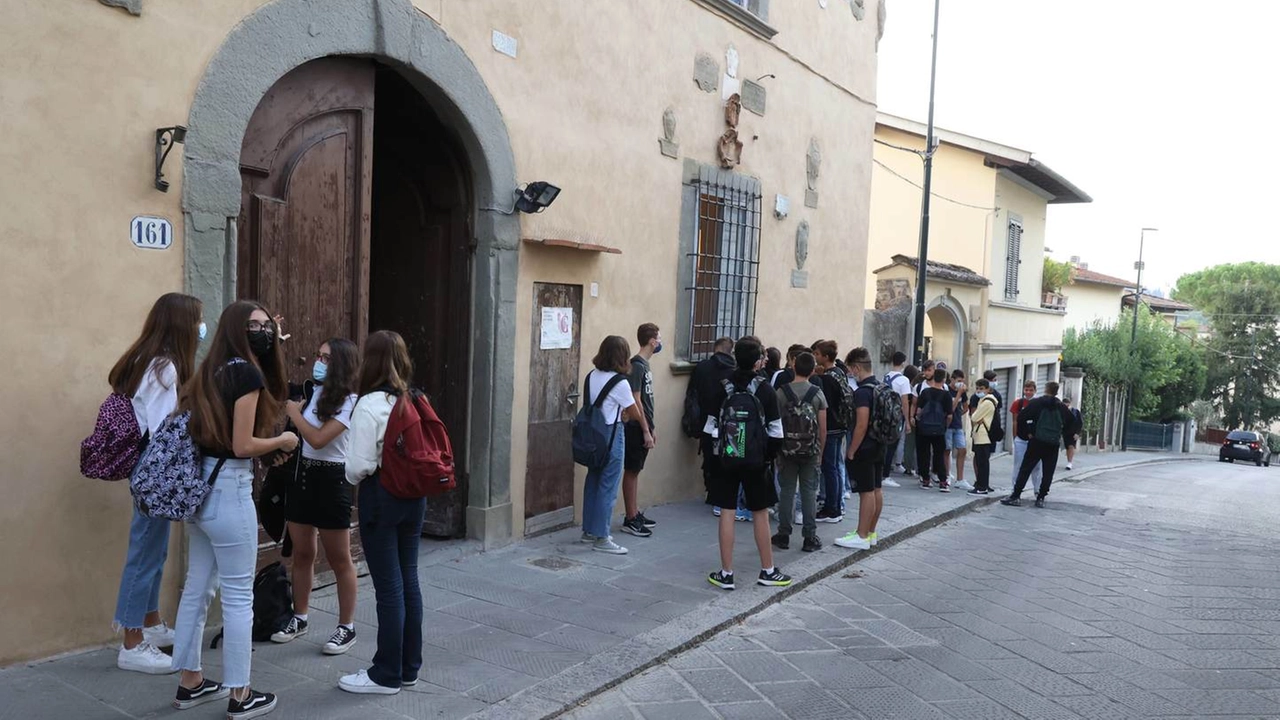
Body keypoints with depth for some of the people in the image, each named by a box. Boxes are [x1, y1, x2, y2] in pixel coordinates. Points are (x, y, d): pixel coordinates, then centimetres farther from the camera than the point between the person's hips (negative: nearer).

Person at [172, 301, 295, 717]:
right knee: (238, 595, 1)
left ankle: (190, 683, 28)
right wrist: (282, 441, -2)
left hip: (200, 486, 9)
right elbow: (242, 445, -18)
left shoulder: (212, 370, 13)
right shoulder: (247, 372, -14)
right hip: (228, 489, -9)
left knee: (197, 588, 16)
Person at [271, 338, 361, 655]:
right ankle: (299, 619, 29)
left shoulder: (349, 402, -14)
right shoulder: (314, 392, 8)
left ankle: (347, 627, 14)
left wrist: (293, 412, -10)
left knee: (339, 559, 3)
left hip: (330, 479, -7)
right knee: (301, 553, 15)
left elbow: (318, 439, -22)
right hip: (301, 474, 7)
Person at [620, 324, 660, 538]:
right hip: (636, 427, -9)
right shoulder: (637, 365, -15)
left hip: (643, 426, 9)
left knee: (635, 471, 14)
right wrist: (646, 430, -18)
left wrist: (652, 427, 18)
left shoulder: (645, 365, 13)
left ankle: (635, 514, 23)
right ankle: (630, 519, 4)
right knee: (631, 471, -2)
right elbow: (635, 401, -19)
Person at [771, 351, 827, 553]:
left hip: (786, 449, 0)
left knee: (787, 491, 8)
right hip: (810, 451, 0)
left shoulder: (781, 392, -6)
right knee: (809, 492, 6)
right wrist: (820, 451, 9)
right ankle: (810, 538, 9)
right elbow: (823, 428, -3)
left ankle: (784, 535, 12)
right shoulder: (817, 394, -5)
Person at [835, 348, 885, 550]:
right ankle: (871, 533, 22)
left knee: (866, 492, -5)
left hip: (865, 448, -9)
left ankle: (862, 537, 0)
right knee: (876, 489, 13)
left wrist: (851, 451, -17)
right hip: (879, 446, 9)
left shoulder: (862, 391, -20)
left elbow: (862, 425, -24)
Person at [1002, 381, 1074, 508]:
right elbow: (1072, 423, 16)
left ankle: (1015, 496, 0)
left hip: (1037, 442, -2)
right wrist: (1064, 437, 18)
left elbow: (1021, 417, -11)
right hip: (1053, 444, 3)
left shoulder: (1036, 403, -2)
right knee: (1048, 473, 8)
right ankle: (1041, 498, 6)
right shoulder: (1061, 407, 9)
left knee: (1025, 470, 2)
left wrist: (1026, 433, -1)